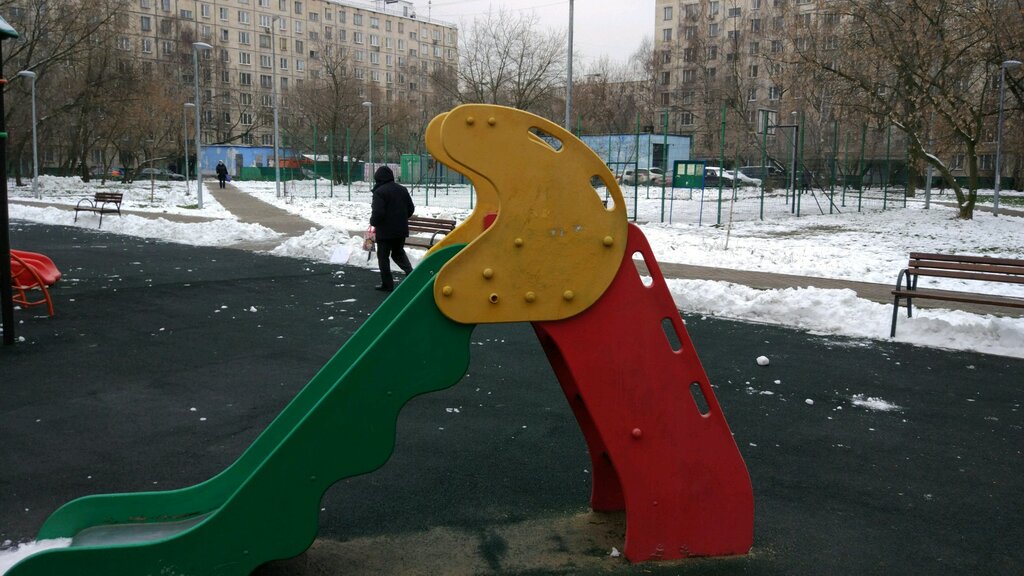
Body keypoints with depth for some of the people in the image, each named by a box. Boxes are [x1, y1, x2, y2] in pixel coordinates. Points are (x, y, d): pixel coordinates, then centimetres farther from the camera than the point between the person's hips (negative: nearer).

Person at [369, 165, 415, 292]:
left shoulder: (379, 192, -16)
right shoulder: (402, 189, 7)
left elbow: (378, 213, -23)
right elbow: (411, 208, 11)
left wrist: (373, 222, -3)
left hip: (385, 230, -6)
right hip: (401, 229, 6)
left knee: (383, 257, 7)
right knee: (399, 253, 23)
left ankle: (387, 284, 9)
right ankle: (409, 271, 1)